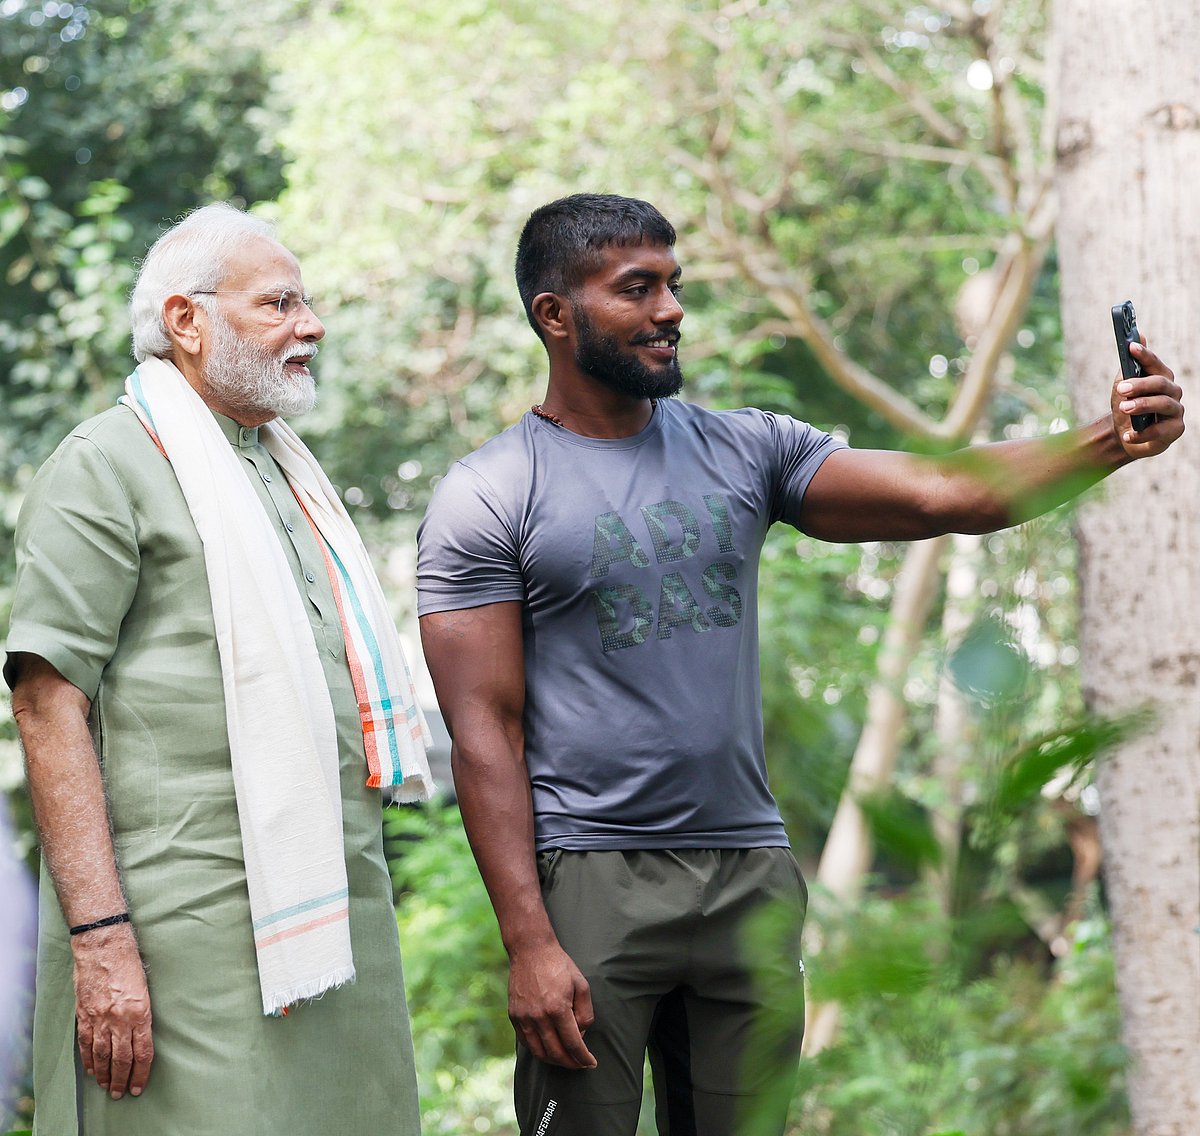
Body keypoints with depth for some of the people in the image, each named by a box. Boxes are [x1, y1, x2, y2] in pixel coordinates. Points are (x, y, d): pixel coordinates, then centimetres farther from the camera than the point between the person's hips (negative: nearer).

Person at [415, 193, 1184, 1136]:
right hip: (588, 879, -4)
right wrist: (528, 943, -15)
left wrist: (1111, 442, -19)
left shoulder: (747, 450, 8)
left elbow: (943, 493, -3)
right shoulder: (486, 499, -4)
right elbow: (485, 732, -8)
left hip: (752, 875, 4)